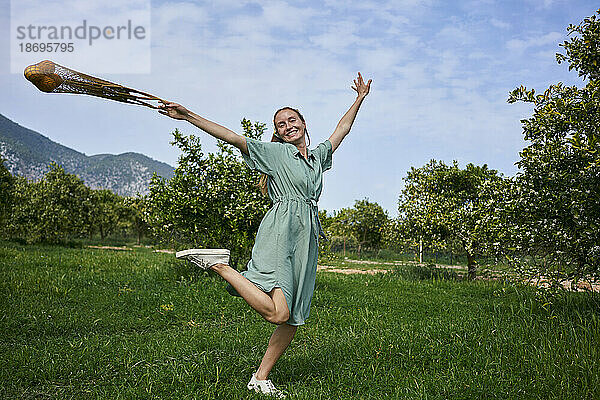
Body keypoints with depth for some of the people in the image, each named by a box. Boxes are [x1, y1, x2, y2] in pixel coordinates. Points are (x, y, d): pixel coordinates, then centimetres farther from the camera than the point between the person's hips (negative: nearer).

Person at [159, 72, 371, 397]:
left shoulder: (318, 156, 24)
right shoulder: (275, 152, 8)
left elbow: (342, 129, 38)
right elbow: (232, 137, 1)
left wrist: (360, 98, 41)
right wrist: (187, 116, -6)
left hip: (307, 238, 7)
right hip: (281, 229, -6)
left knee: (294, 317, 2)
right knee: (277, 313, -23)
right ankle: (220, 266, -8)